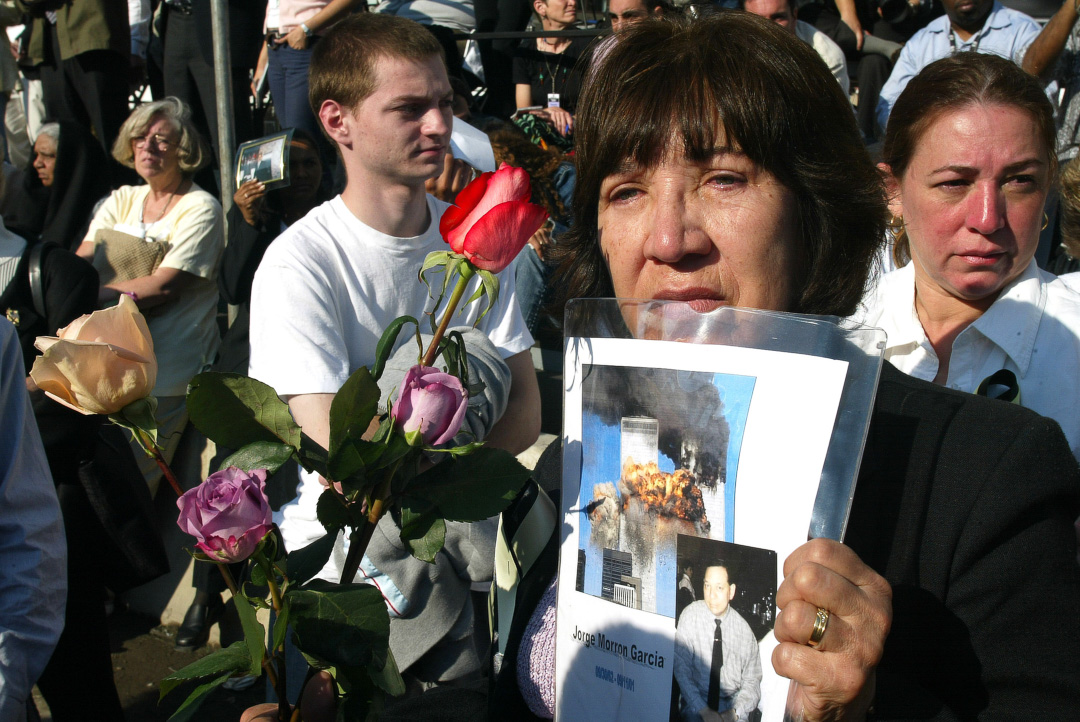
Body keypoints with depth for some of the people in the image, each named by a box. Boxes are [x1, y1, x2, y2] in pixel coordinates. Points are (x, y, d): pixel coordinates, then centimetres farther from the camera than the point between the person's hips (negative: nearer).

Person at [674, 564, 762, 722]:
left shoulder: (743, 629, -2)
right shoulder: (690, 616, -6)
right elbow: (681, 670, -9)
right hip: (696, 705, -1)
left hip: (733, 706, 2)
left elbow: (752, 681, 4)